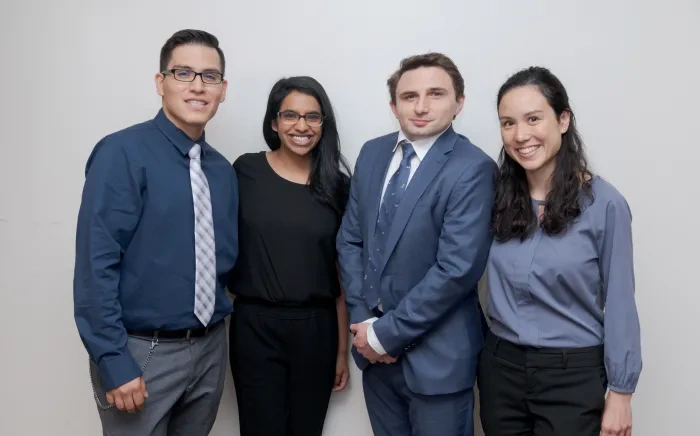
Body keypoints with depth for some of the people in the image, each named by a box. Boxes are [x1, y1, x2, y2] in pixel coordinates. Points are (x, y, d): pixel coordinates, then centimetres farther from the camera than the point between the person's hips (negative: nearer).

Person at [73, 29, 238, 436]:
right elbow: (96, 265, -16)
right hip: (144, 353, -6)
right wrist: (114, 361, -19)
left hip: (211, 348, 6)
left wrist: (215, 335, 5)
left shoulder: (223, 169, 7)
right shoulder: (122, 153, -13)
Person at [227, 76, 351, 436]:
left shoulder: (336, 182, 1)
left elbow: (342, 272, 5)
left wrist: (343, 348, 6)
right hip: (255, 326, -1)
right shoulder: (247, 171, -2)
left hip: (316, 328, 2)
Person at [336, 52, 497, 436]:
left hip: (435, 353, -5)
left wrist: (388, 333, -15)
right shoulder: (373, 153, 4)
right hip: (375, 346, 5)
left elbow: (458, 268, -21)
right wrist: (364, 320, -4)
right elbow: (350, 239, 6)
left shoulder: (472, 168, -15)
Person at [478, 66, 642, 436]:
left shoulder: (604, 203, -11)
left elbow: (619, 303, -7)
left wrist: (620, 392, -5)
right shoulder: (497, 197, -1)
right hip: (500, 368, 3)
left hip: (573, 375, -3)